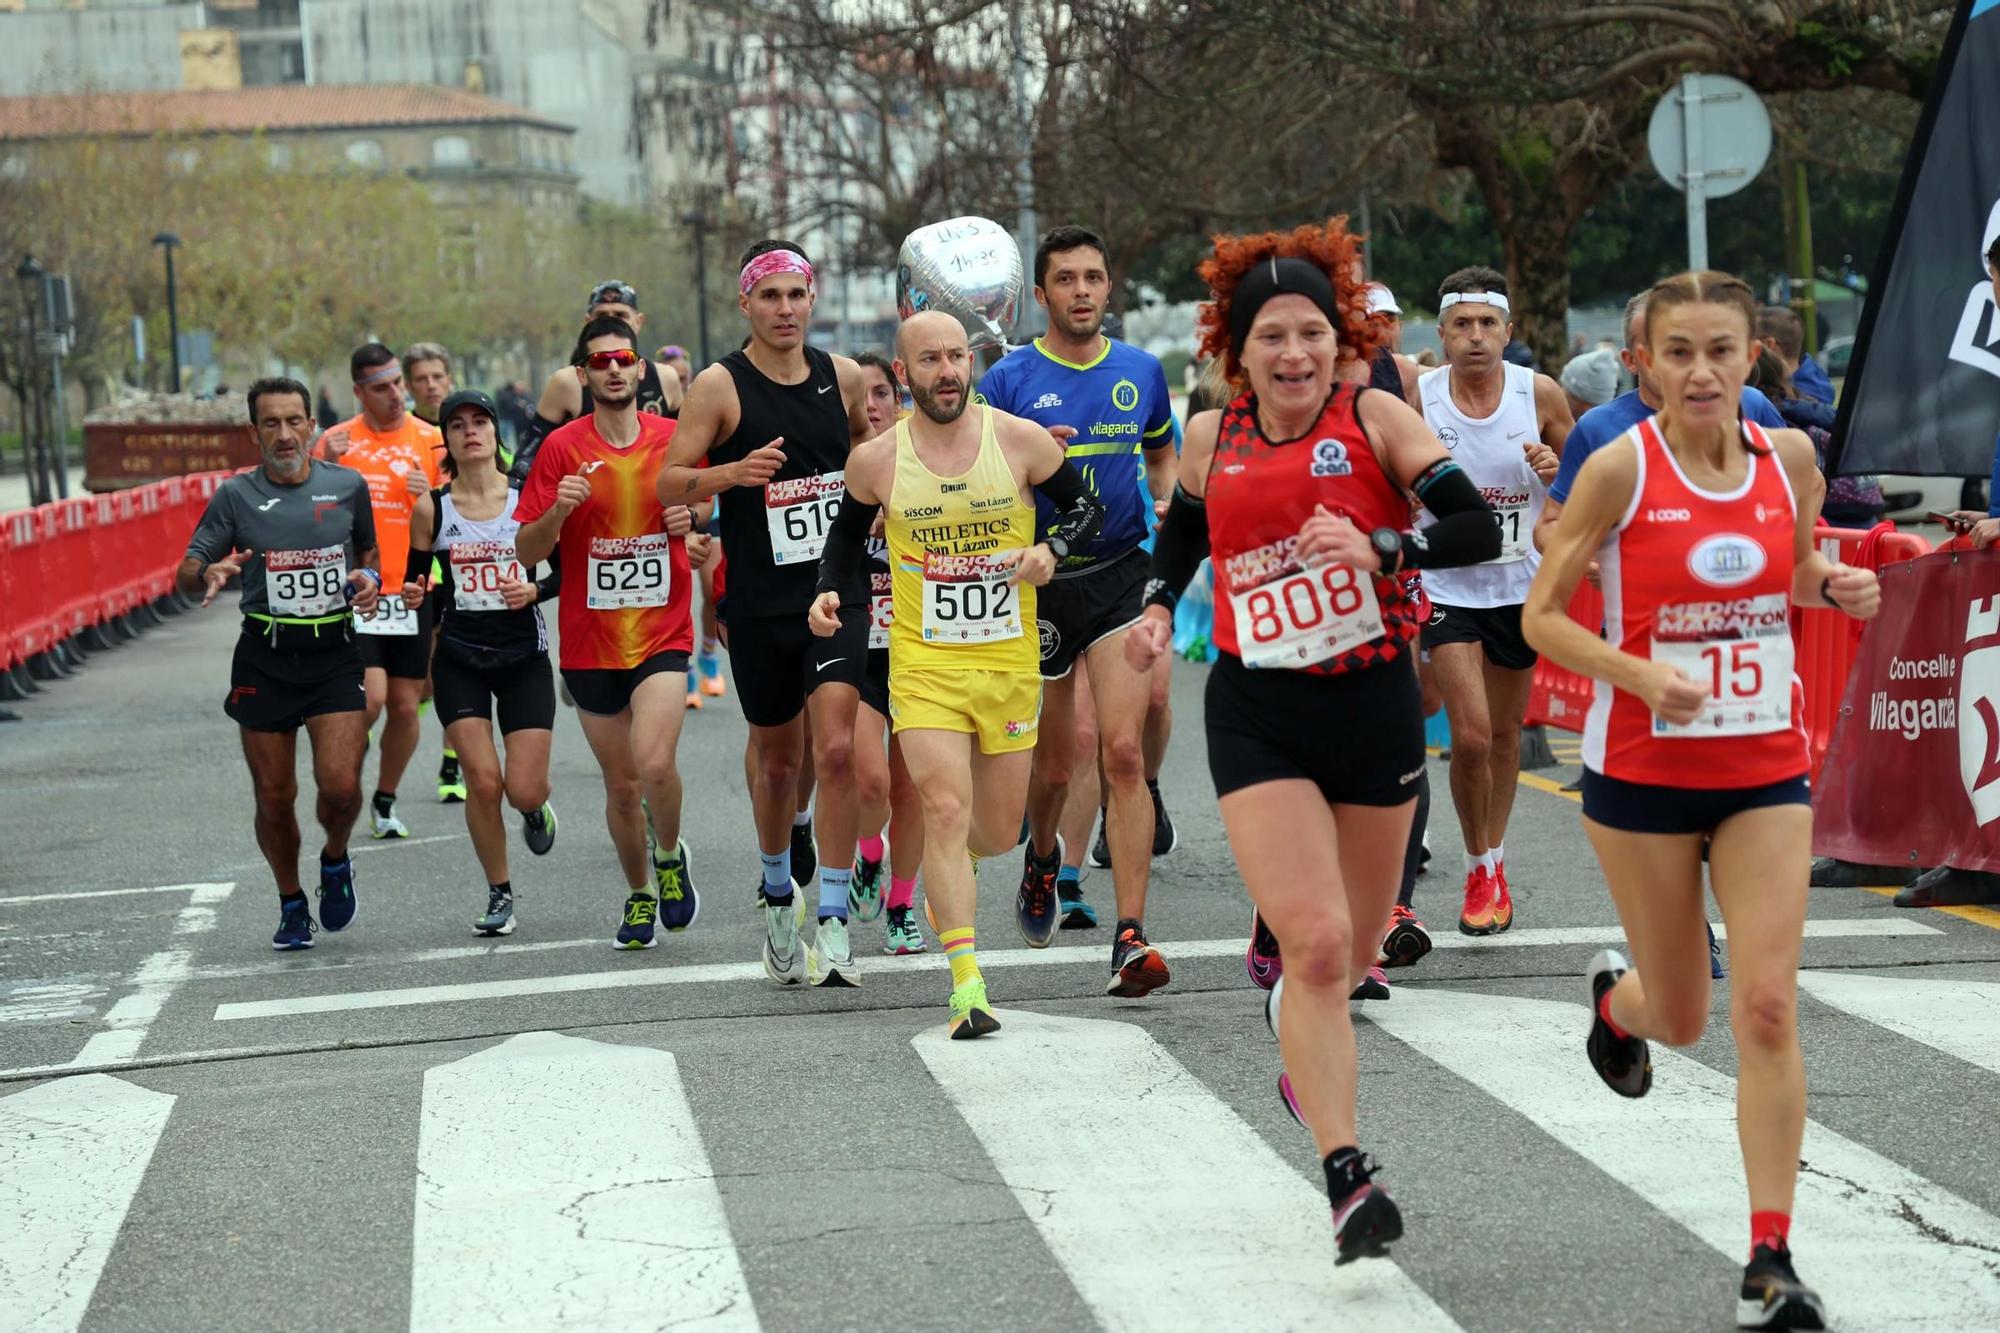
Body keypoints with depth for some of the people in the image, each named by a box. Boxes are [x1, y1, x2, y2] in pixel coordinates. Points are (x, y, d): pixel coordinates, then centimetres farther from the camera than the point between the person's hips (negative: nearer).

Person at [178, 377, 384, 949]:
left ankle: (335, 861, 19)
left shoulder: (348, 487, 3)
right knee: (274, 798, 5)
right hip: (264, 659, 0)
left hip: (335, 652, 0)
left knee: (340, 784, -14)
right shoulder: (236, 496, -1)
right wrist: (208, 575, -24)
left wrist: (369, 578, -1)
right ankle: (292, 905, 28)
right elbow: (186, 574, -1)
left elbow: (367, 548, 22)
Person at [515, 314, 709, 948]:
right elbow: (526, 552, -2)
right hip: (591, 640, 1)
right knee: (621, 783, 9)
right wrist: (558, 510, -21)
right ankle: (640, 896, 31)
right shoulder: (562, 448, -2)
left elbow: (706, 527, 16)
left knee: (655, 762, -22)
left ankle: (670, 855, 8)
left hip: (662, 632, -1)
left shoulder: (675, 439, 1)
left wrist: (694, 532, -7)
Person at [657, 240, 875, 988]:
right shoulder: (721, 386, -5)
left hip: (838, 594, 1)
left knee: (836, 750, -14)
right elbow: (667, 483, -10)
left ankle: (832, 923, -9)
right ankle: (778, 891, 39)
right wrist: (733, 472, -26)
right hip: (760, 607, -1)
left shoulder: (843, 378, 5)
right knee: (777, 759, 12)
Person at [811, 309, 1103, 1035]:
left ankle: (943, 871, 48)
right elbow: (847, 532, 15)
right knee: (946, 809, -17)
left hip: (1010, 661, 2)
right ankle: (967, 985, -17)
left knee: (998, 832, 10)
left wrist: (1050, 547, -12)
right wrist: (828, 594, -2)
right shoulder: (876, 460, -4)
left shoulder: (1020, 440, -4)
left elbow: (1087, 506, 7)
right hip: (923, 661, -2)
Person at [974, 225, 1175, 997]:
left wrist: (1170, 513, 7)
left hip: (1120, 574, 1)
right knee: (1054, 767, 10)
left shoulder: (1141, 371, 6)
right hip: (1040, 583, -1)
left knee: (1123, 751, -13)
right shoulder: (1010, 379, -3)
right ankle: (1042, 857, 45)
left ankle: (1130, 937, -14)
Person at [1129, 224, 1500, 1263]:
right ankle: (1346, 1177, -14)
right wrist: (1157, 607, 8)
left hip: (1374, 708, 0)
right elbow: (1182, 530, 24)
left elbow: (1479, 531, -17)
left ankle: (1299, 1032, 52)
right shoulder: (1211, 440, 2)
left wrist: (1379, 548, -31)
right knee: (1315, 941, -16)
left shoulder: (1376, 419, -6)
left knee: (1355, 952, 15)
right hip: (1258, 719, 0)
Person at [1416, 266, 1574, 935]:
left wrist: (1558, 470, -17)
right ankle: (1478, 871, 6)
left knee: (1505, 733, 14)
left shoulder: (1541, 395, -8)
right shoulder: (1416, 398, -11)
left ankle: (1495, 859, 34)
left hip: (1520, 582, 2)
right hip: (1446, 584, -2)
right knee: (1470, 736, -13)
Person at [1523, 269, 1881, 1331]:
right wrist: (1639, 675, -22)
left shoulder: (1789, 458, -1)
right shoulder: (1620, 468, -11)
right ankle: (1616, 997, 49)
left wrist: (1836, 588, -6)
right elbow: (1543, 616, -7)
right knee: (1682, 1018, 10)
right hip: (1644, 771, -2)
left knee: (1768, 1008, -9)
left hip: (1766, 769, 2)